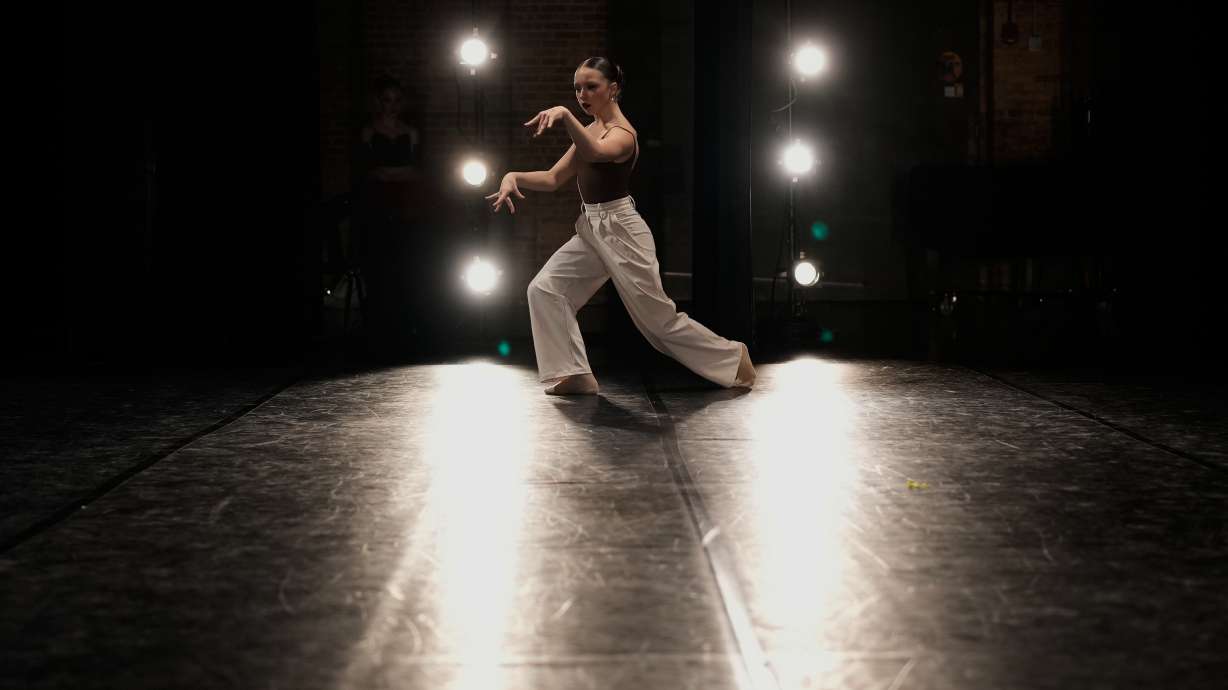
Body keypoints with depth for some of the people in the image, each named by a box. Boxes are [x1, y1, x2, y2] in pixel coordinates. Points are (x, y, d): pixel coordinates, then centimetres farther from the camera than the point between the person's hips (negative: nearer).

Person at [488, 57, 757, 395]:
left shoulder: (622, 133, -15)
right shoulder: (591, 130, 13)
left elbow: (595, 153, -40)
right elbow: (554, 179, 9)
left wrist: (564, 114, -54)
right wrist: (515, 177, -8)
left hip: (620, 231, -8)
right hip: (591, 230, 9)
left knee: (659, 319, -1)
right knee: (543, 289, -5)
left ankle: (733, 357, 18)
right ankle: (575, 376, -3)